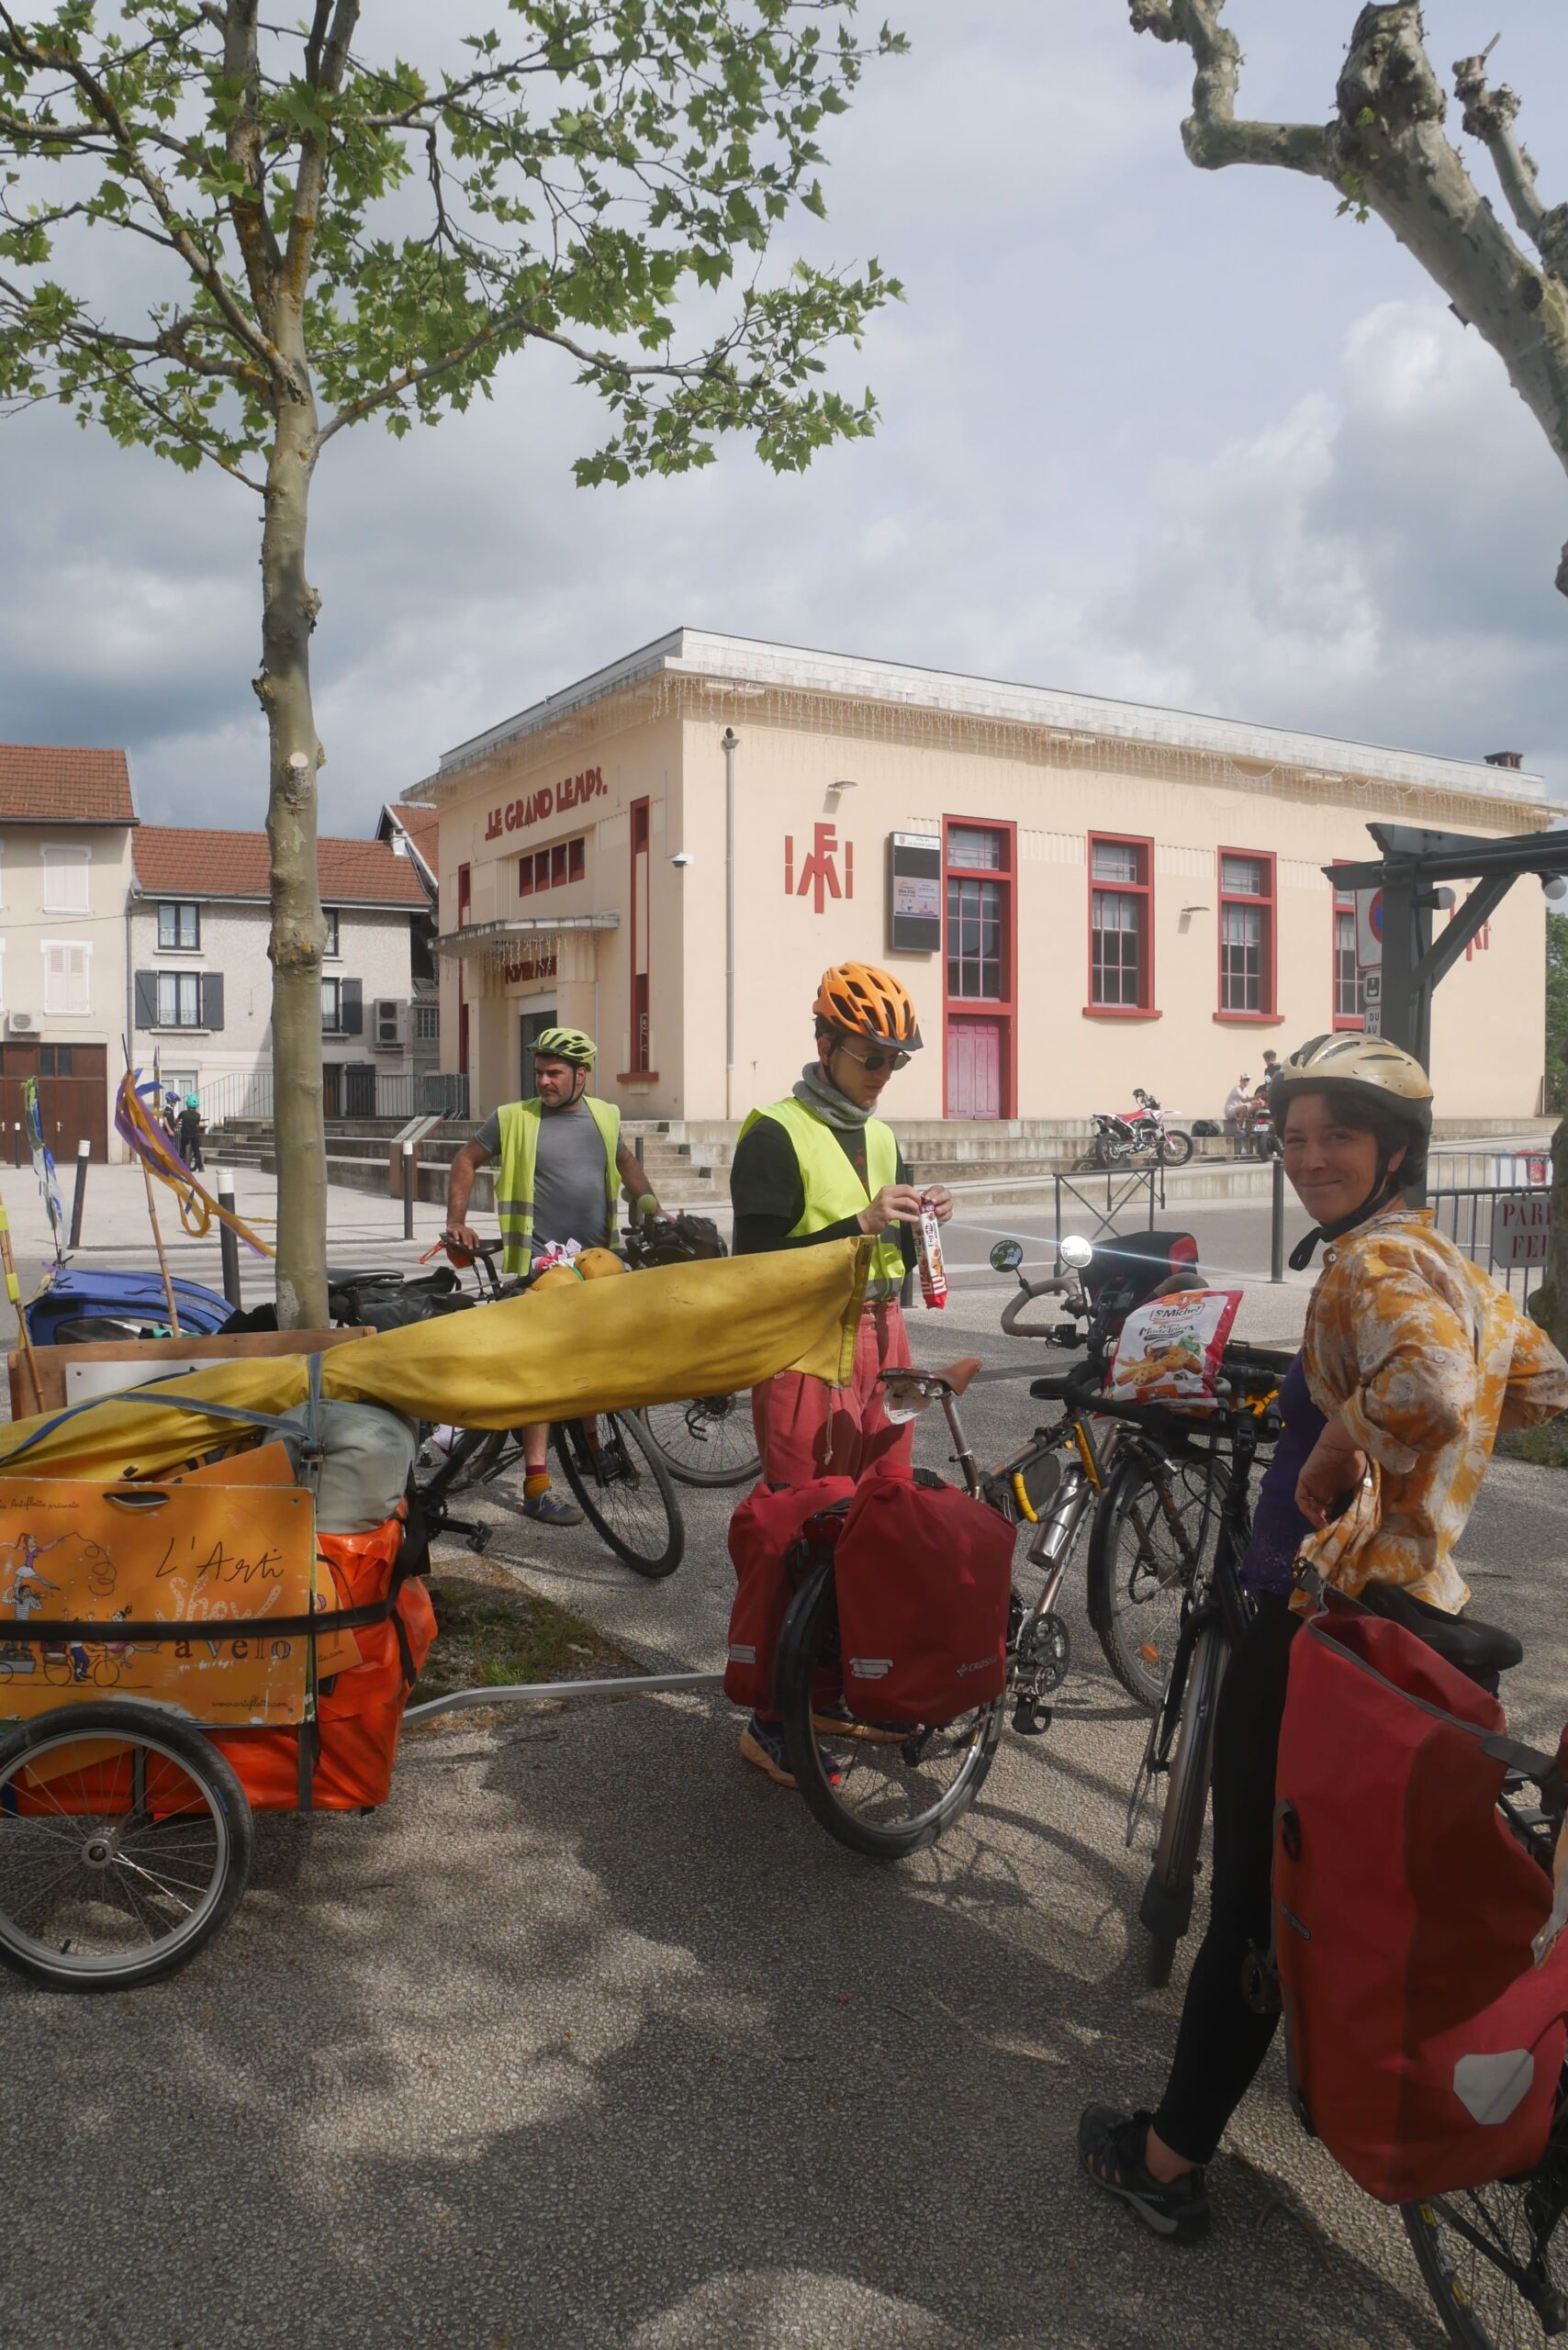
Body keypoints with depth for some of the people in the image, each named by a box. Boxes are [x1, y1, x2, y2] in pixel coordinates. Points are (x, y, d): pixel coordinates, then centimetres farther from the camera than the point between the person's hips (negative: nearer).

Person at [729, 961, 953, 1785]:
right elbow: (756, 1264, -15)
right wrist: (857, 1225, -21)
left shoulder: (882, 1138, 15)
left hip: (881, 1339, 7)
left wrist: (920, 1222, -1)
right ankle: (773, 1722, 5)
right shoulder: (775, 1135, -8)